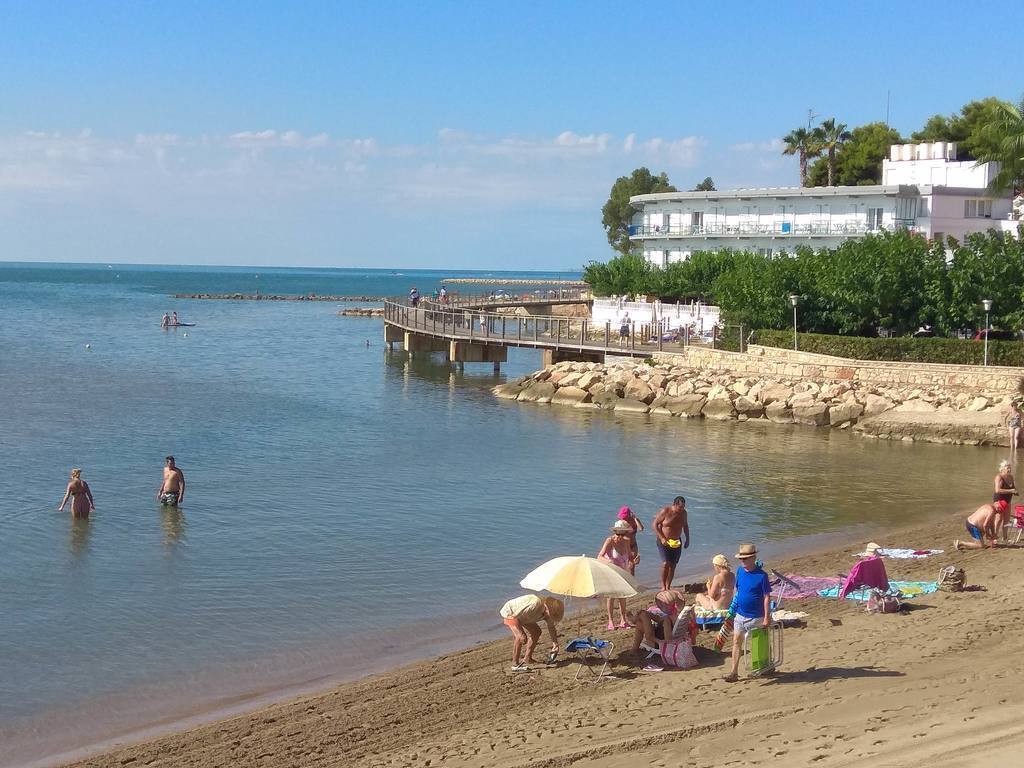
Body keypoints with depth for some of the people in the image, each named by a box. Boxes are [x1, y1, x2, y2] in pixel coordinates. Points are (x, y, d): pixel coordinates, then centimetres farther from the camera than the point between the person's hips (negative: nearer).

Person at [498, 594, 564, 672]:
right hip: (508, 613, -9)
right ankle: (515, 665, -19)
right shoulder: (534, 604, -37)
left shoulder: (548, 612, -9)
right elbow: (515, 616, -34)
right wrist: (521, 634, -32)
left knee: (536, 632, 11)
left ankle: (528, 659, 19)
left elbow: (552, 627, 7)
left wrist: (555, 643, 3)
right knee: (520, 637, -26)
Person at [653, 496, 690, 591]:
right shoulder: (665, 511, -16)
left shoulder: (683, 513, 1)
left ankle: (668, 587, 15)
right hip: (664, 541, -5)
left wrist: (687, 539, 11)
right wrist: (662, 538, -19)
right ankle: (663, 585, -5)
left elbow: (685, 526, 19)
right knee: (666, 563, -18)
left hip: (676, 543, 5)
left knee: (673, 565, 4)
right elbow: (654, 525, -12)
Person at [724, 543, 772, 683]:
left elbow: (767, 597, -14)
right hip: (740, 615, 6)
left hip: (756, 617, -6)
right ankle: (734, 671, 4)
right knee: (736, 641, 2)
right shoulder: (740, 572, 2)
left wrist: (767, 617, -16)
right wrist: (733, 607, 12)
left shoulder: (761, 575, -16)